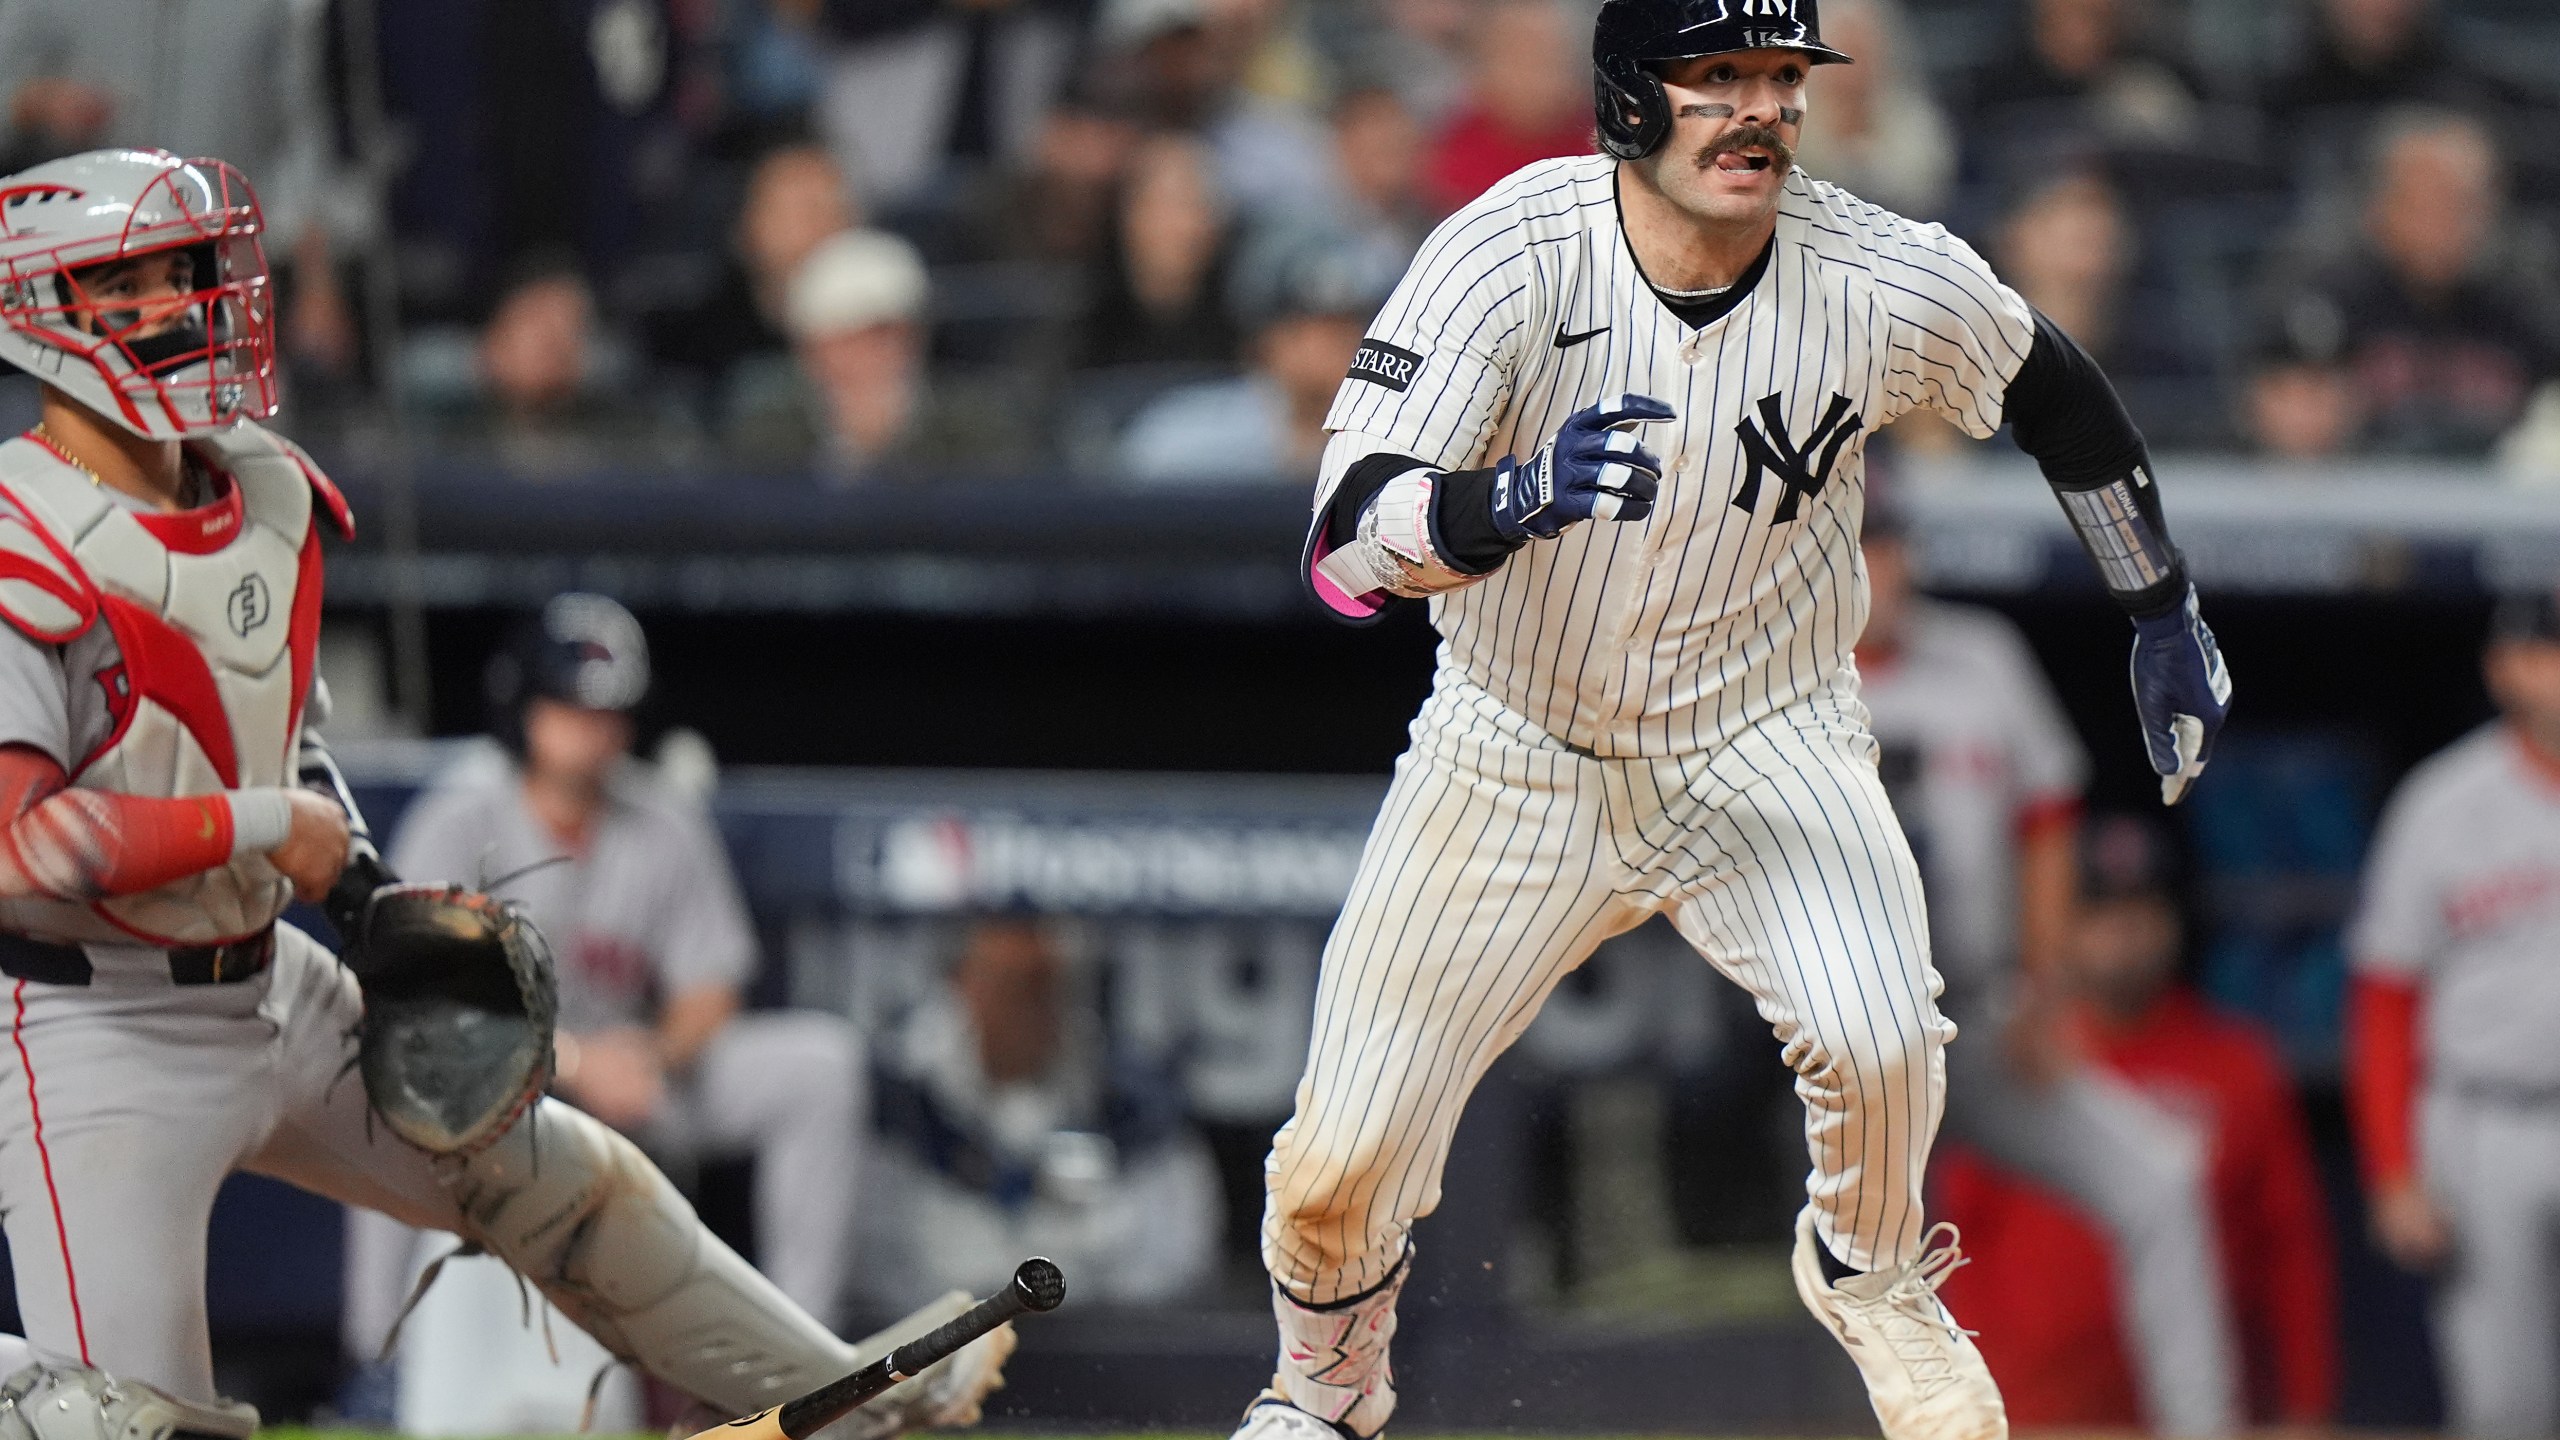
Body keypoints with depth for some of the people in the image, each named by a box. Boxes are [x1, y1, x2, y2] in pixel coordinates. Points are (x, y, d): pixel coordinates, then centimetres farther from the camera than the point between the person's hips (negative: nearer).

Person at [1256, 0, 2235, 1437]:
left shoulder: (1888, 283, -17)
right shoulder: (1509, 255, -23)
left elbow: (2054, 386, 6)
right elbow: (1349, 546, -32)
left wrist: (2166, 614, 13)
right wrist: (1512, 502, -52)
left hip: (1767, 747, 0)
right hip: (1519, 760, 0)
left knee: (1882, 1045, -26)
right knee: (1344, 1159, -3)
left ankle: (1870, 1275, 9)